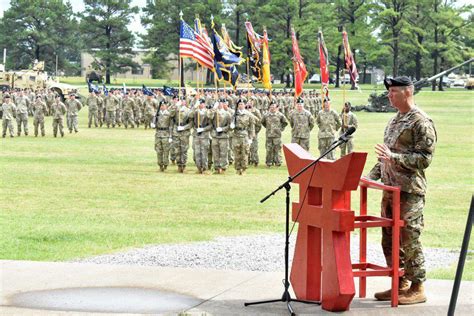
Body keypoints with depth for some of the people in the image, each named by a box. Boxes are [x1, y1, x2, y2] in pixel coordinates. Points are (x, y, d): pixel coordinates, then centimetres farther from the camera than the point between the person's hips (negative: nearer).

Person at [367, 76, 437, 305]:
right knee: (389, 240, 12)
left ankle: (417, 288, 3)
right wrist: (372, 175, 12)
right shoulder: (394, 121, 17)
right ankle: (400, 284, 22)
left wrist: (394, 157, -24)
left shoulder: (421, 122, -11)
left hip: (409, 191, -9)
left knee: (409, 240, -6)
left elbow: (424, 158, -17)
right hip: (390, 189, 9)